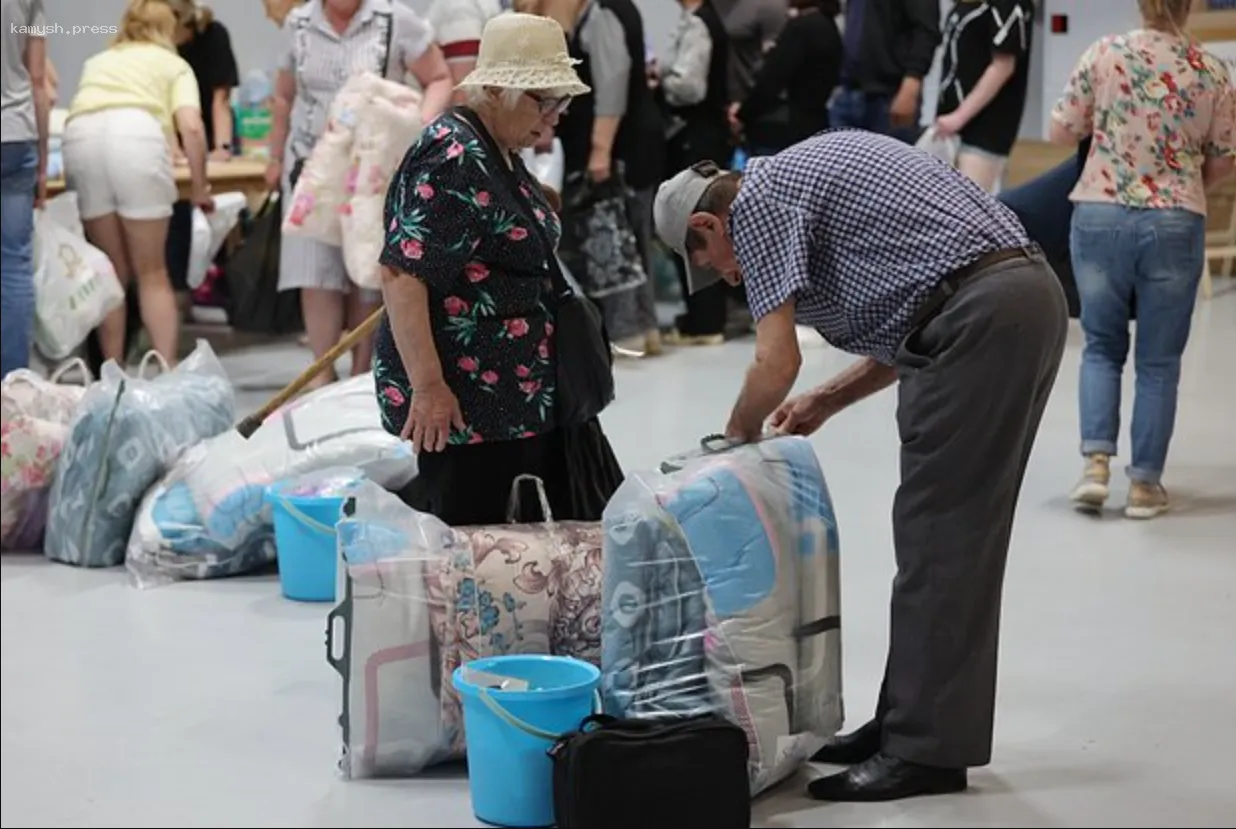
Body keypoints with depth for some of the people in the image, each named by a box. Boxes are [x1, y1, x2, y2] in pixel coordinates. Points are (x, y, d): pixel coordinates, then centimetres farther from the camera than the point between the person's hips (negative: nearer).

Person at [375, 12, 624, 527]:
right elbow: (402, 275, -24)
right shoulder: (453, 161, -18)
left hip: (520, 394, 10)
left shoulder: (499, 154, 13)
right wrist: (428, 388, -26)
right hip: (457, 405, -10)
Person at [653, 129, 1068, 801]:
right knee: (960, 534, 14)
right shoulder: (811, 168, 25)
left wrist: (737, 435, 10)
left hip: (980, 316, -10)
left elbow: (776, 364, -9)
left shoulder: (756, 202, -2)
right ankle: (911, 721, 22)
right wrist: (829, 400, 25)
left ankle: (927, 750, 2)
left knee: (938, 535, -4)